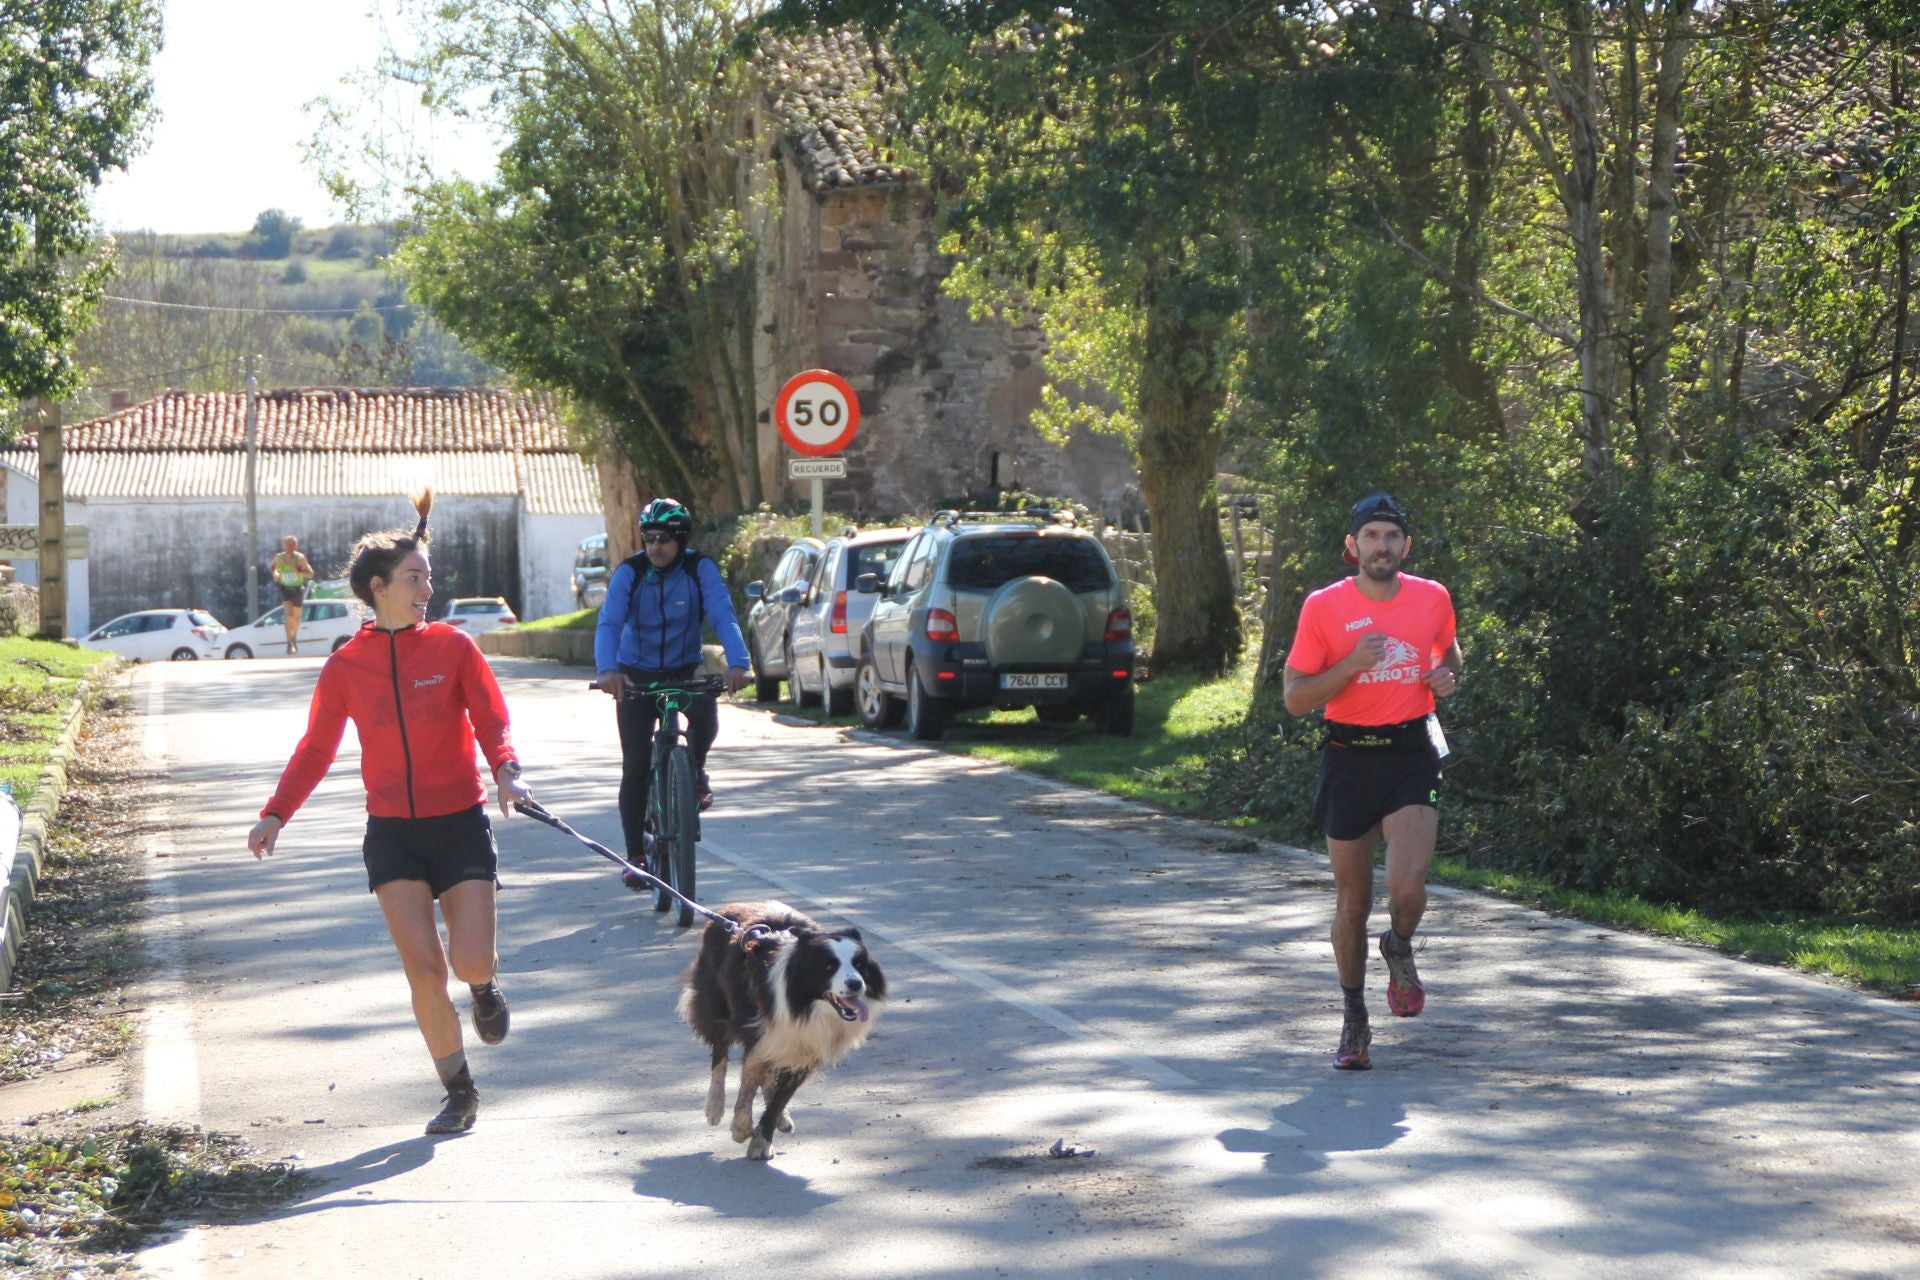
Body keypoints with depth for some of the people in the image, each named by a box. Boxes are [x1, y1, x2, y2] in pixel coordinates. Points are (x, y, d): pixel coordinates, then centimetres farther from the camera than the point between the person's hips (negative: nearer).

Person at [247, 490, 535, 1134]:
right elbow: (315, 748, 9)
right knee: (422, 966, -7)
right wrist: (276, 814, -2)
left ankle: (485, 984, 28)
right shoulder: (346, 666, 2)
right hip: (393, 833, 1)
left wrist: (507, 771, -26)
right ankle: (459, 1092, 9)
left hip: (460, 825, -1)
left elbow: (491, 718, -5)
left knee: (470, 960, -11)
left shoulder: (453, 646, -1)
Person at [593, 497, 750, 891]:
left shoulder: (700, 569, -12)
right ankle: (636, 857, 4)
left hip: (685, 670, 0)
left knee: (705, 713, -32)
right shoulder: (629, 572, -13)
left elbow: (723, 615, -24)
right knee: (636, 767, -6)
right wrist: (607, 670, -44)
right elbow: (609, 623, -25)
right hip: (636, 674, 0)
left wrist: (737, 663, -42)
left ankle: (694, 773, 1)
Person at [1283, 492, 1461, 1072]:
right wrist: (1352, 665, -18)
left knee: (1406, 887, -17)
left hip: (1413, 756, 0)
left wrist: (1447, 675, 1)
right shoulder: (1324, 606, -4)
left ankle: (1399, 950, 19)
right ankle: (1355, 1019, 25)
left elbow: (1449, 652, 24)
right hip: (1349, 757, 0)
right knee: (1352, 901, 7)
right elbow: (1295, 698, -4)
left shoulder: (1433, 598, 3)